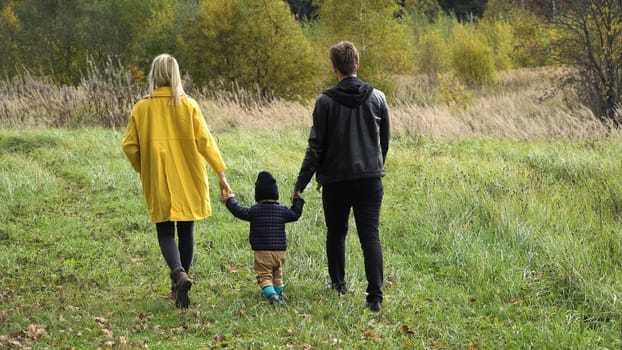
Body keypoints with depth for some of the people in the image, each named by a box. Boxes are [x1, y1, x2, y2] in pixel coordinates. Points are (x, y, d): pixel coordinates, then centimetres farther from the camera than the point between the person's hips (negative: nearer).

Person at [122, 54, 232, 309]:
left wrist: (143, 170, 15)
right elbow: (205, 141, -7)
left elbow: (129, 146, -1)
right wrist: (221, 174, -4)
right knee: (186, 231, 12)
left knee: (165, 231, 3)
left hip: (157, 182, 0)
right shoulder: (188, 105, -4)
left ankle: (178, 272, -22)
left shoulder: (141, 108, -2)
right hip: (187, 181, 0)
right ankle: (181, 278, 18)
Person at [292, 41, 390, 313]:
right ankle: (375, 295, -13)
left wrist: (300, 185, 0)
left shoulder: (326, 101, -8)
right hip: (370, 178, 1)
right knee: (370, 235, -1)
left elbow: (316, 147, -7)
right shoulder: (377, 97, 0)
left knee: (336, 233, 19)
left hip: (335, 180, -1)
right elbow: (385, 141, 10)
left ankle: (338, 283, 33)